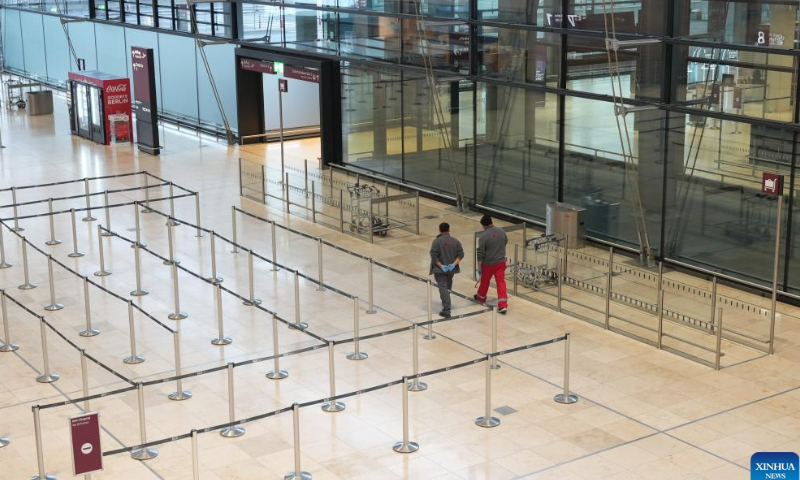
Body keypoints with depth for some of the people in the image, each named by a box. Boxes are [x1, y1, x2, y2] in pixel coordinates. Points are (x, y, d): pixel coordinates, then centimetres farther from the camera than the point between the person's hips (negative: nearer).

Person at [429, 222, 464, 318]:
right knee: (448, 286, 25)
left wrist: (441, 266, -15)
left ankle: (446, 310, -15)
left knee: (443, 287, -6)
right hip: (451, 269, 5)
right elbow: (460, 254, -3)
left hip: (439, 269, -5)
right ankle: (446, 303, 44)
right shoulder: (455, 241, 0)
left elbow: (434, 256, -18)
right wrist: (453, 264, -9)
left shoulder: (437, 241, -13)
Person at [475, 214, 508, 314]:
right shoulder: (501, 231, -4)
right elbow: (506, 241, 16)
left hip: (488, 264, -3)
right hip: (501, 262, 3)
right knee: (501, 282, 3)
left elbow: (480, 253, -17)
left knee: (485, 281, 19)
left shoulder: (483, 236, -20)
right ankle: (503, 305, -5)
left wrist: (479, 266, -8)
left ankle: (481, 297, 43)